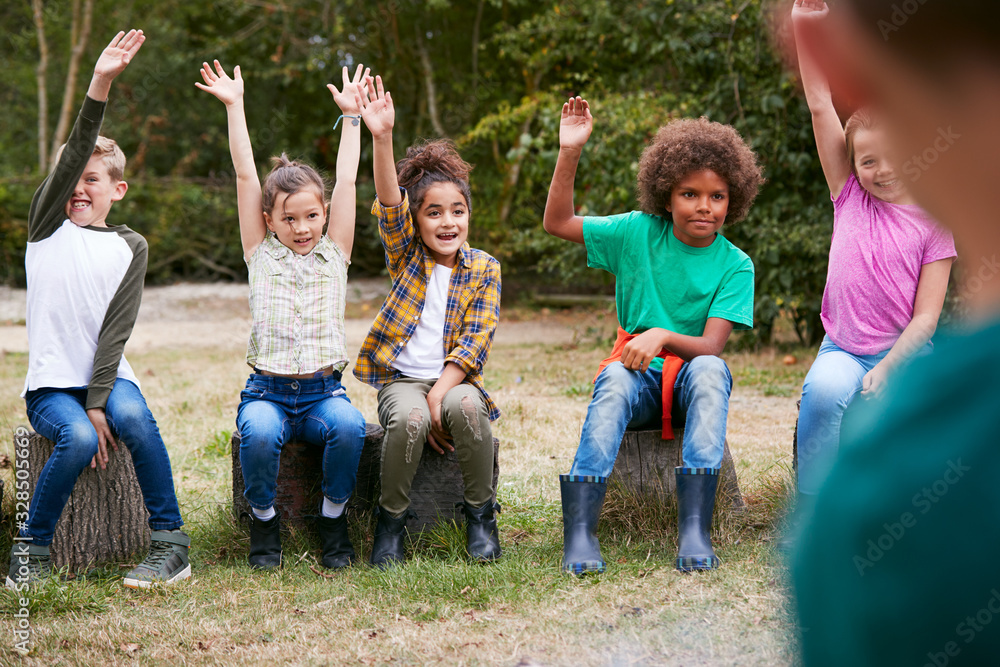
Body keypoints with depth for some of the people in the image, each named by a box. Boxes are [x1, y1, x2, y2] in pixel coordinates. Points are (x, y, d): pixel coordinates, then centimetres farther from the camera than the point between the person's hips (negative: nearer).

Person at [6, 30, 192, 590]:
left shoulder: (130, 247, 6)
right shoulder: (48, 226, 5)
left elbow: (117, 329, -4)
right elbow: (71, 158, -12)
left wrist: (97, 402, -17)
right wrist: (100, 86, -25)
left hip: (108, 376, 1)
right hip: (50, 384, -1)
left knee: (133, 416, -32)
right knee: (80, 438, -31)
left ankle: (171, 543, -20)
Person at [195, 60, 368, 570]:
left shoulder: (333, 253, 12)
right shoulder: (261, 255, 10)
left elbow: (347, 180, 10)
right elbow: (245, 175, 7)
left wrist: (350, 114, 9)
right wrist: (234, 106, 4)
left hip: (322, 392, 1)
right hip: (267, 391, -1)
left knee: (349, 425, -32)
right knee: (259, 432, -33)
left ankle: (333, 516, -8)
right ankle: (263, 519, -6)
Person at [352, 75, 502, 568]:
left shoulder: (483, 269, 5)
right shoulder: (406, 256, 6)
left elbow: (476, 341, -3)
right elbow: (389, 206, -13)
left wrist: (439, 395, -18)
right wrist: (382, 138, -29)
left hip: (454, 378, 0)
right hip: (401, 379, 0)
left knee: (466, 406, -34)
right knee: (409, 419, -34)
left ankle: (481, 515, -15)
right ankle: (391, 519, -11)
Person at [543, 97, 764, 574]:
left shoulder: (735, 265, -1)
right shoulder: (639, 233, 5)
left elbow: (711, 345, -11)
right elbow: (557, 223, 4)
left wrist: (661, 336, -30)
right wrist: (570, 152, -6)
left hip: (689, 379, 0)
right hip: (638, 377, 0)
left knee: (710, 369, -35)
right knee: (615, 378, -35)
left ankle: (694, 530, -44)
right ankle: (579, 529, -47)